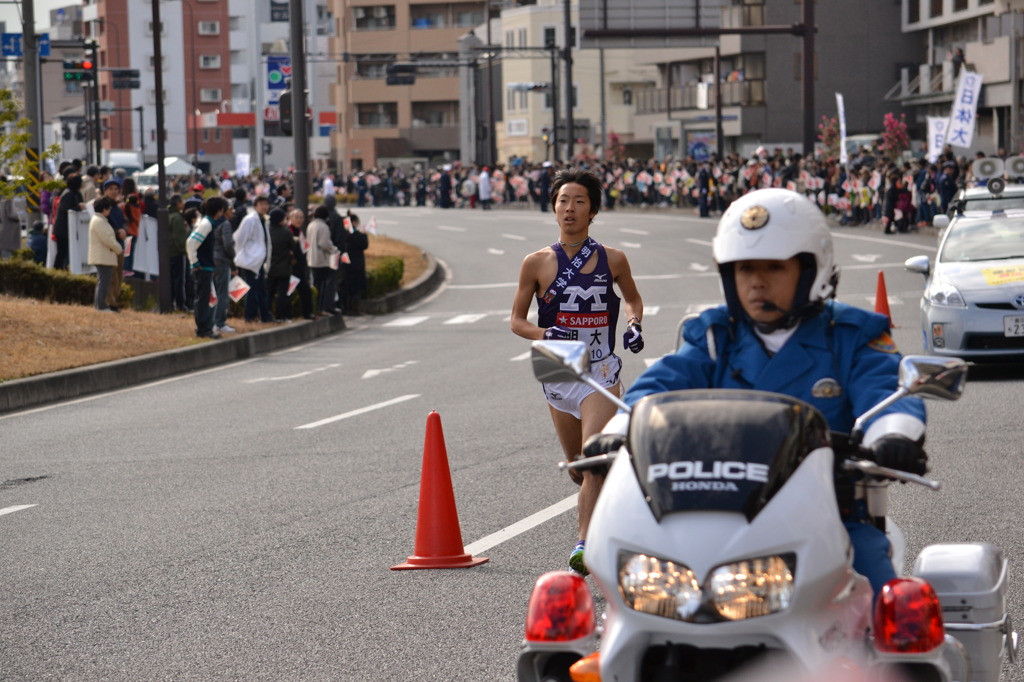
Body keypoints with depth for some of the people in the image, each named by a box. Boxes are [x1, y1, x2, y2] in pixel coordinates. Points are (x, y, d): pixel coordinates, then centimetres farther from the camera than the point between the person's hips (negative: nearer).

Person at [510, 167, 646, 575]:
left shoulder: (612, 260, 0)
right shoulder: (538, 263, -1)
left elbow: (633, 298, 20)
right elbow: (517, 320, 6)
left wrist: (634, 323, -1)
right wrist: (542, 334, -14)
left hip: (600, 372, -2)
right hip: (558, 371, 2)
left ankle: (584, 543, -23)